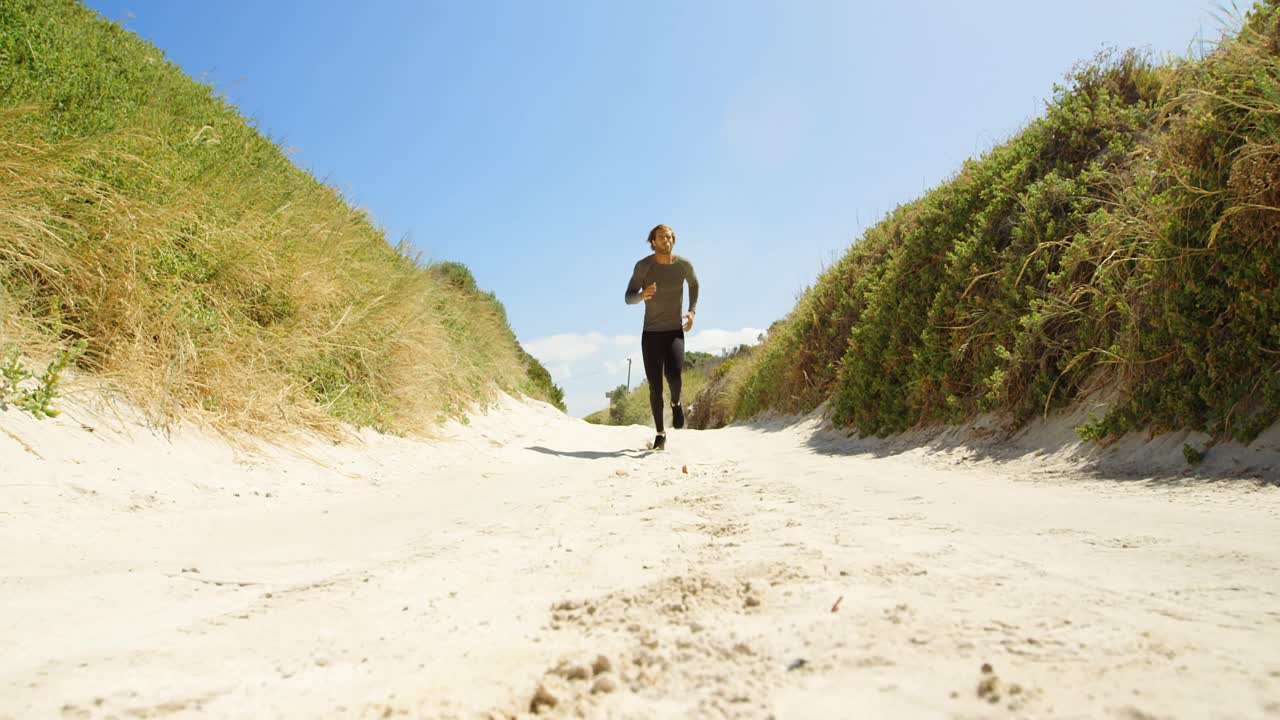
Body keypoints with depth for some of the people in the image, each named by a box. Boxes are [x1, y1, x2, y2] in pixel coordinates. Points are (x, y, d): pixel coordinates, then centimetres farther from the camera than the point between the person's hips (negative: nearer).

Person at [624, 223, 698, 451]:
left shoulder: (684, 264, -5)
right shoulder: (644, 265, -10)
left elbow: (694, 284, 18)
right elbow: (628, 298, -6)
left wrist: (692, 311, 4)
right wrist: (643, 295, -30)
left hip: (675, 332, 0)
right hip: (651, 333, 0)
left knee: (673, 374, -25)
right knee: (655, 385, -4)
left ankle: (676, 402, 11)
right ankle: (660, 432, 16)